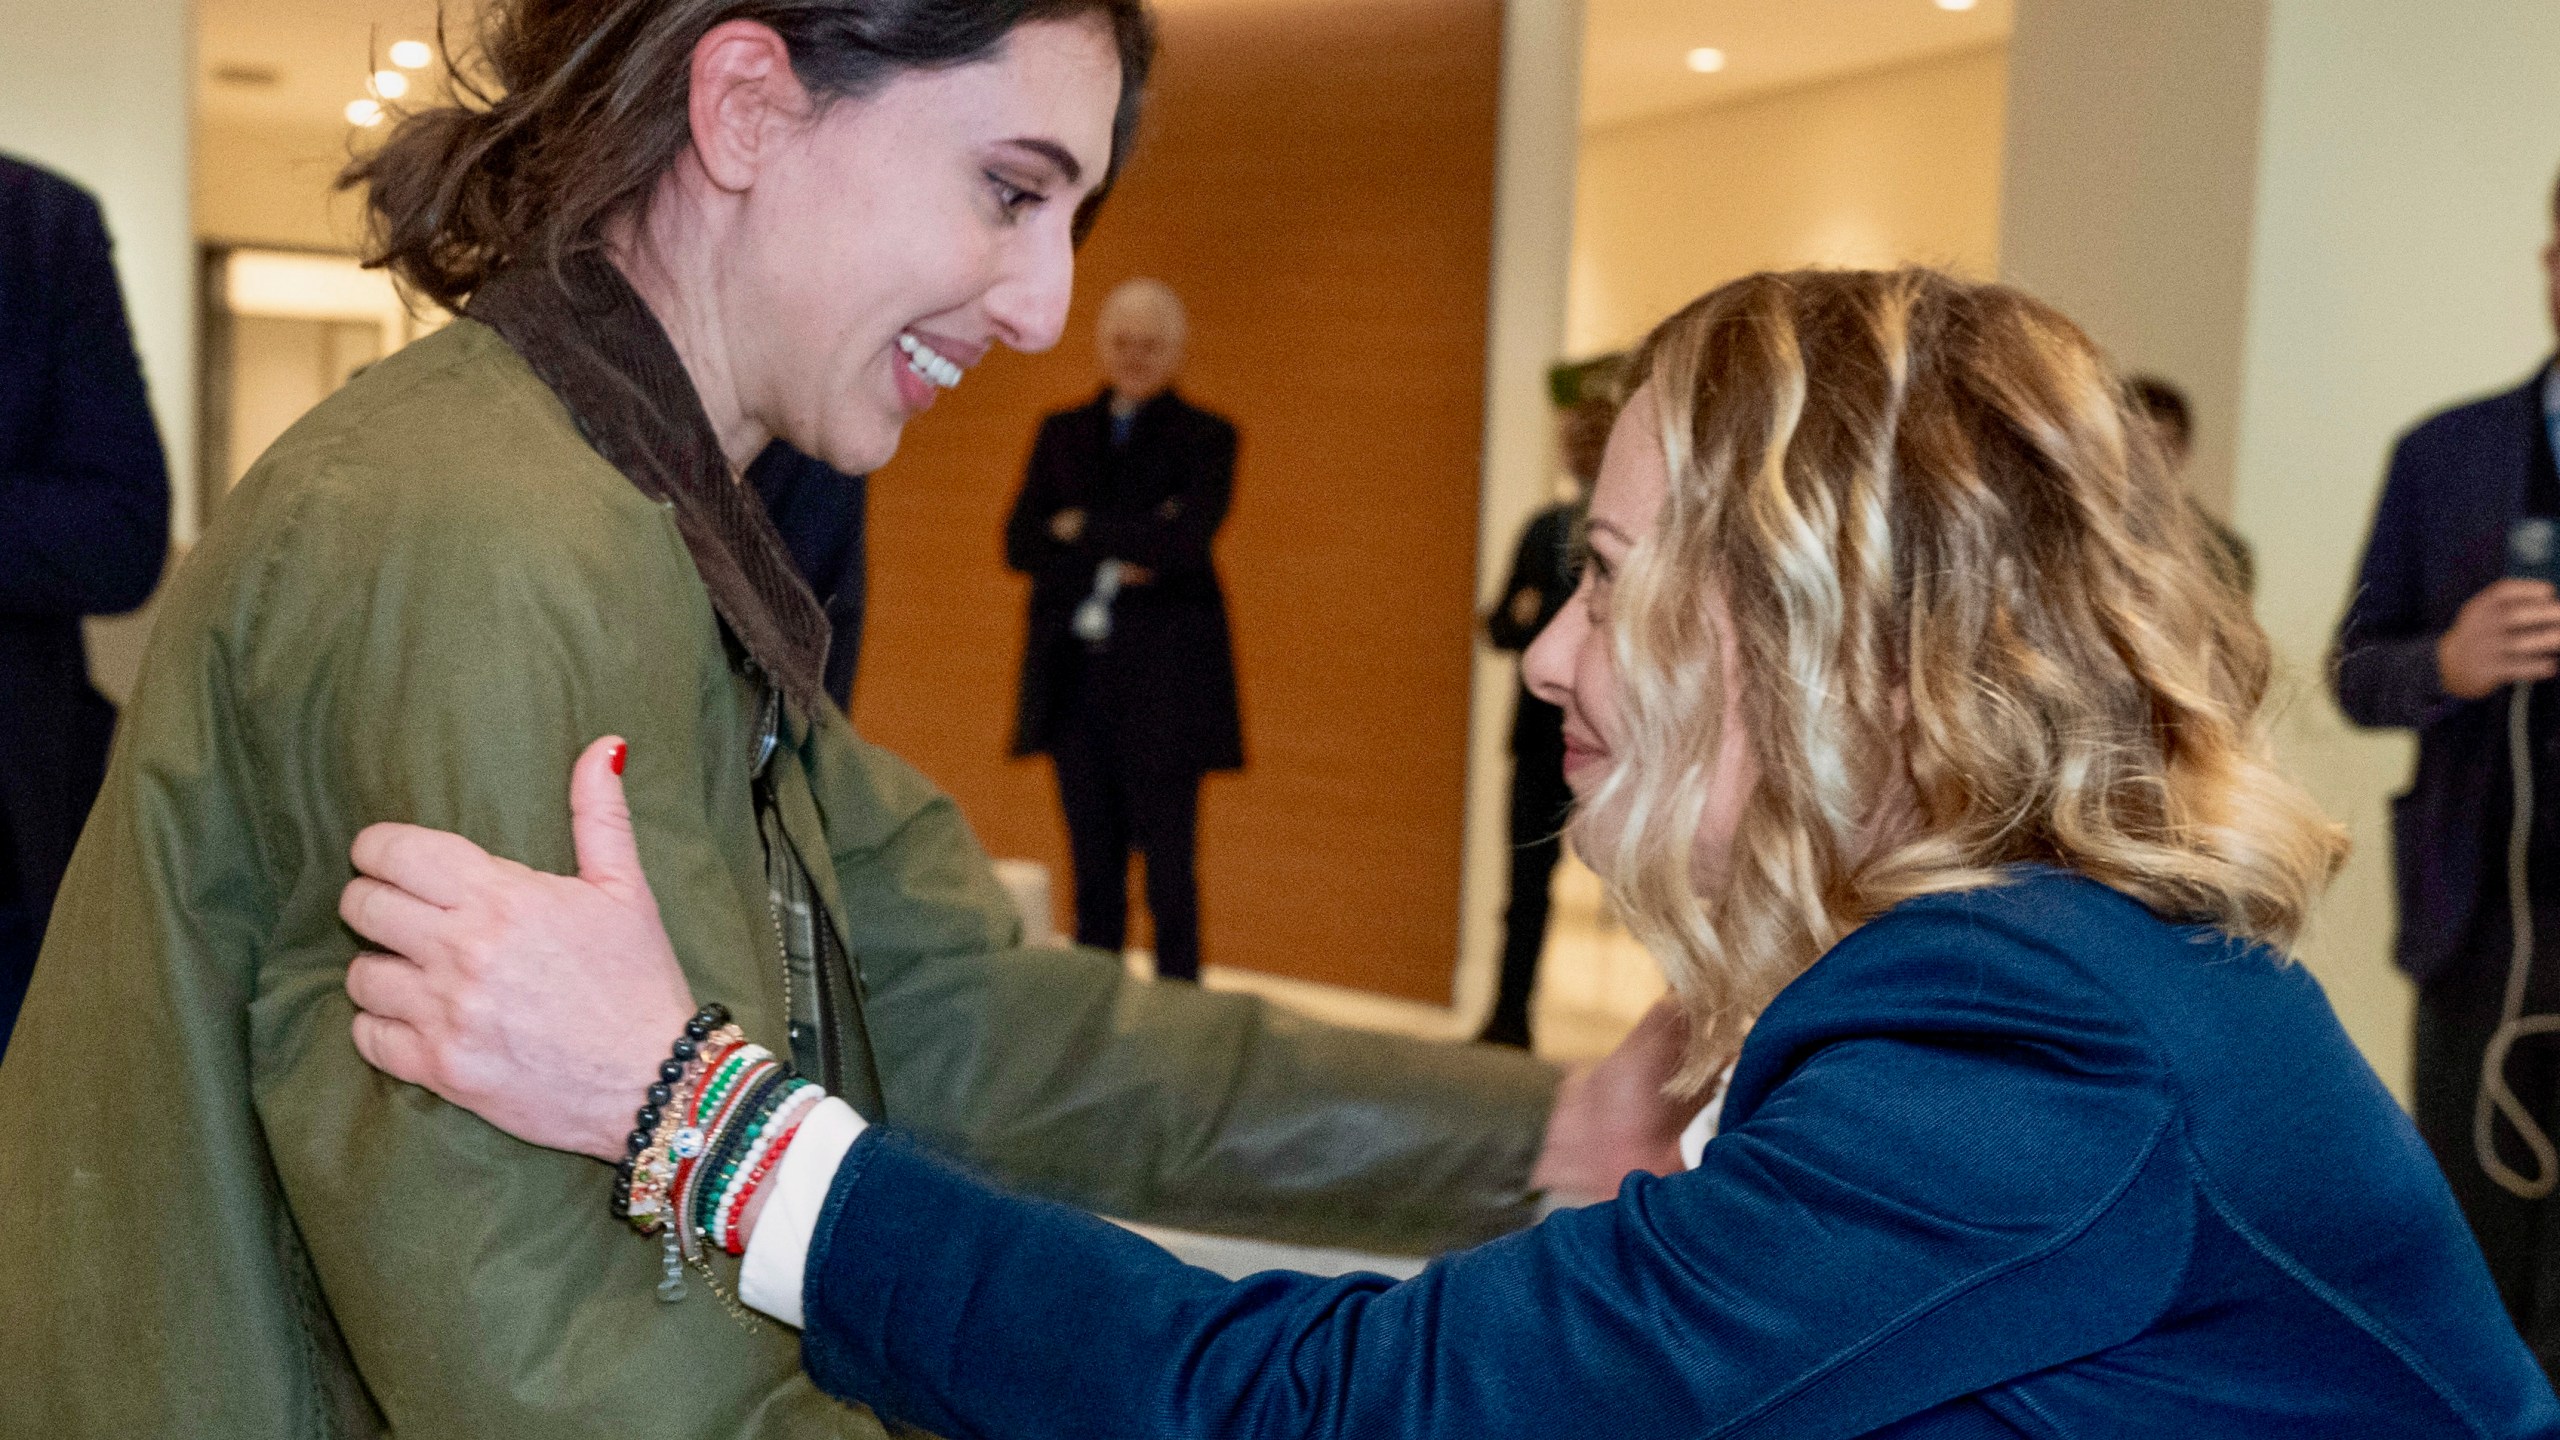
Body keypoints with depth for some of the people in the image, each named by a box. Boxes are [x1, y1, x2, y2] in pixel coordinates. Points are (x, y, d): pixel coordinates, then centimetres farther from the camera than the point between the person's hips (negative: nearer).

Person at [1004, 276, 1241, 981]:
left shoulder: (1205, 437, 2)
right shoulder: (1061, 433, 14)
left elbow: (1186, 539, -15)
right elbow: (1021, 544, 3)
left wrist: (1083, 530, -5)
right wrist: (1121, 550, -11)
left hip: (1161, 683, -4)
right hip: (1076, 678, 4)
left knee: (1169, 871, -3)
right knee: (1093, 870, 9)